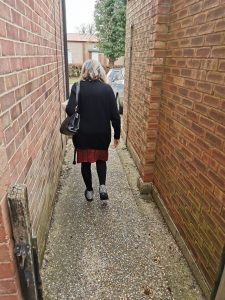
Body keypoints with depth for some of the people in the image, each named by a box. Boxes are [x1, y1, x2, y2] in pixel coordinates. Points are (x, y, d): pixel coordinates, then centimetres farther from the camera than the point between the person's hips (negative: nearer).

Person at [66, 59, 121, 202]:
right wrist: (117, 134, 5)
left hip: (83, 133, -1)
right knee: (101, 159, 23)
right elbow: (115, 115, -6)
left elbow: (70, 110, -18)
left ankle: (89, 191, 28)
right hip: (102, 133, 1)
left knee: (86, 162, 16)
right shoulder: (107, 88, -5)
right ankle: (102, 186, 8)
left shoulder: (77, 87, -7)